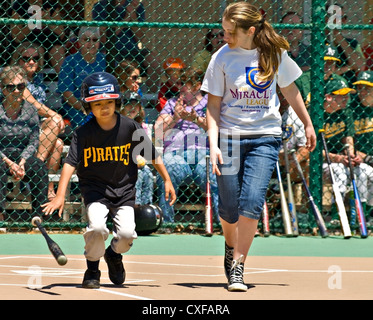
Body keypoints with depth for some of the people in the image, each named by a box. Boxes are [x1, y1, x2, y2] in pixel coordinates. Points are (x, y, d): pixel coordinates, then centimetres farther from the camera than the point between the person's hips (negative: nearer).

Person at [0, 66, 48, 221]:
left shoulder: (30, 110, 2)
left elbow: (33, 142, 1)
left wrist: (21, 163, -15)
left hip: (22, 156, 3)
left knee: (40, 168, -25)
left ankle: (39, 214, -22)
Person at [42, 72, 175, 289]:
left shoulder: (130, 127, -7)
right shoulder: (84, 133, -11)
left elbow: (152, 154, 4)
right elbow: (71, 163, -20)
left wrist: (167, 181, 5)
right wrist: (60, 196, -30)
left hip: (124, 189, 2)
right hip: (95, 188, -2)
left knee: (127, 233, -16)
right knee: (97, 227, -26)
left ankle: (114, 254, 22)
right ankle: (92, 269, 2)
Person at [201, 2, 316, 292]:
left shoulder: (276, 53, 0)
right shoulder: (222, 57, -3)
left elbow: (289, 89, 17)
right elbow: (213, 105, -2)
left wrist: (308, 124, 23)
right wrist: (214, 143, -12)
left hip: (266, 137, 0)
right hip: (229, 136, 0)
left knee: (252, 202, -16)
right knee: (229, 208, 1)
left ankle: (238, 266, -6)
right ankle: (231, 248, 34)